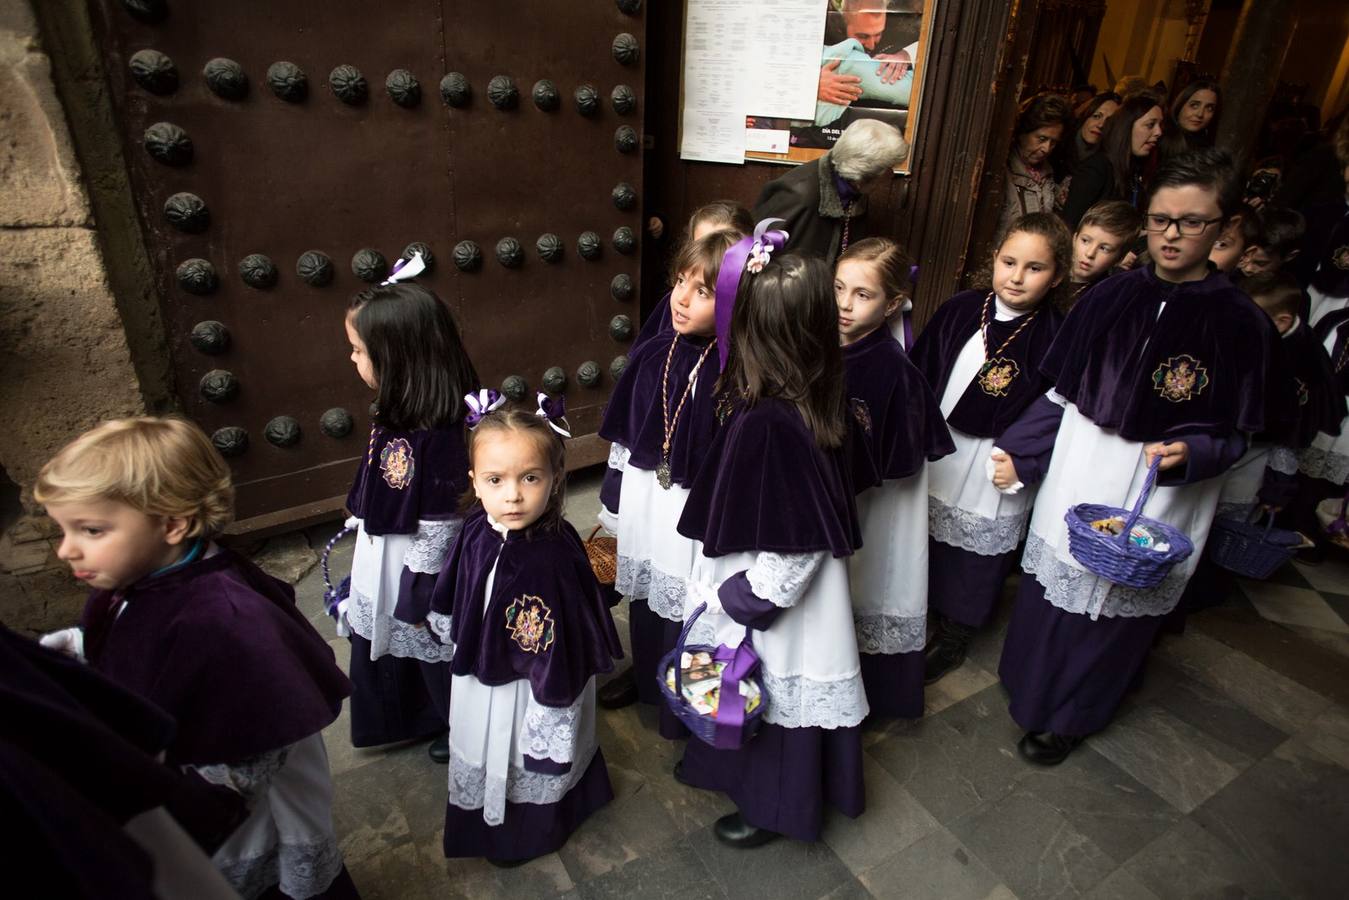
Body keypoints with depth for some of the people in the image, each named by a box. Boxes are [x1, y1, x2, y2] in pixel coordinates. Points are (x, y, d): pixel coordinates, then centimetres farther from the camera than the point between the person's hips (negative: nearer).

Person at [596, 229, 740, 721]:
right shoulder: (651, 356, -4)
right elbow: (624, 436, 5)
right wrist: (614, 505, 10)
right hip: (644, 506, 6)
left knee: (690, 610, 14)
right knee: (645, 600, 26)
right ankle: (643, 676, 54)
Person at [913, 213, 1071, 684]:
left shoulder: (1055, 337, -12)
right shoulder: (960, 310, -4)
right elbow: (920, 371, 1)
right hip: (936, 454, 3)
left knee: (974, 559, 14)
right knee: (928, 545, 18)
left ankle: (953, 639, 38)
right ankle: (930, 618, 43)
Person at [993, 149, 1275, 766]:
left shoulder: (1240, 322, -9)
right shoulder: (1110, 297, -2)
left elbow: (1235, 435, -4)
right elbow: (1061, 395, 4)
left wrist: (1189, 452, -24)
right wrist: (1016, 452, 2)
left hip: (1157, 499, -2)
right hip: (1076, 479, 3)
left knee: (1114, 608, 13)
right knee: (1050, 593, 16)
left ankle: (1069, 717, 37)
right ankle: (1029, 688, 43)